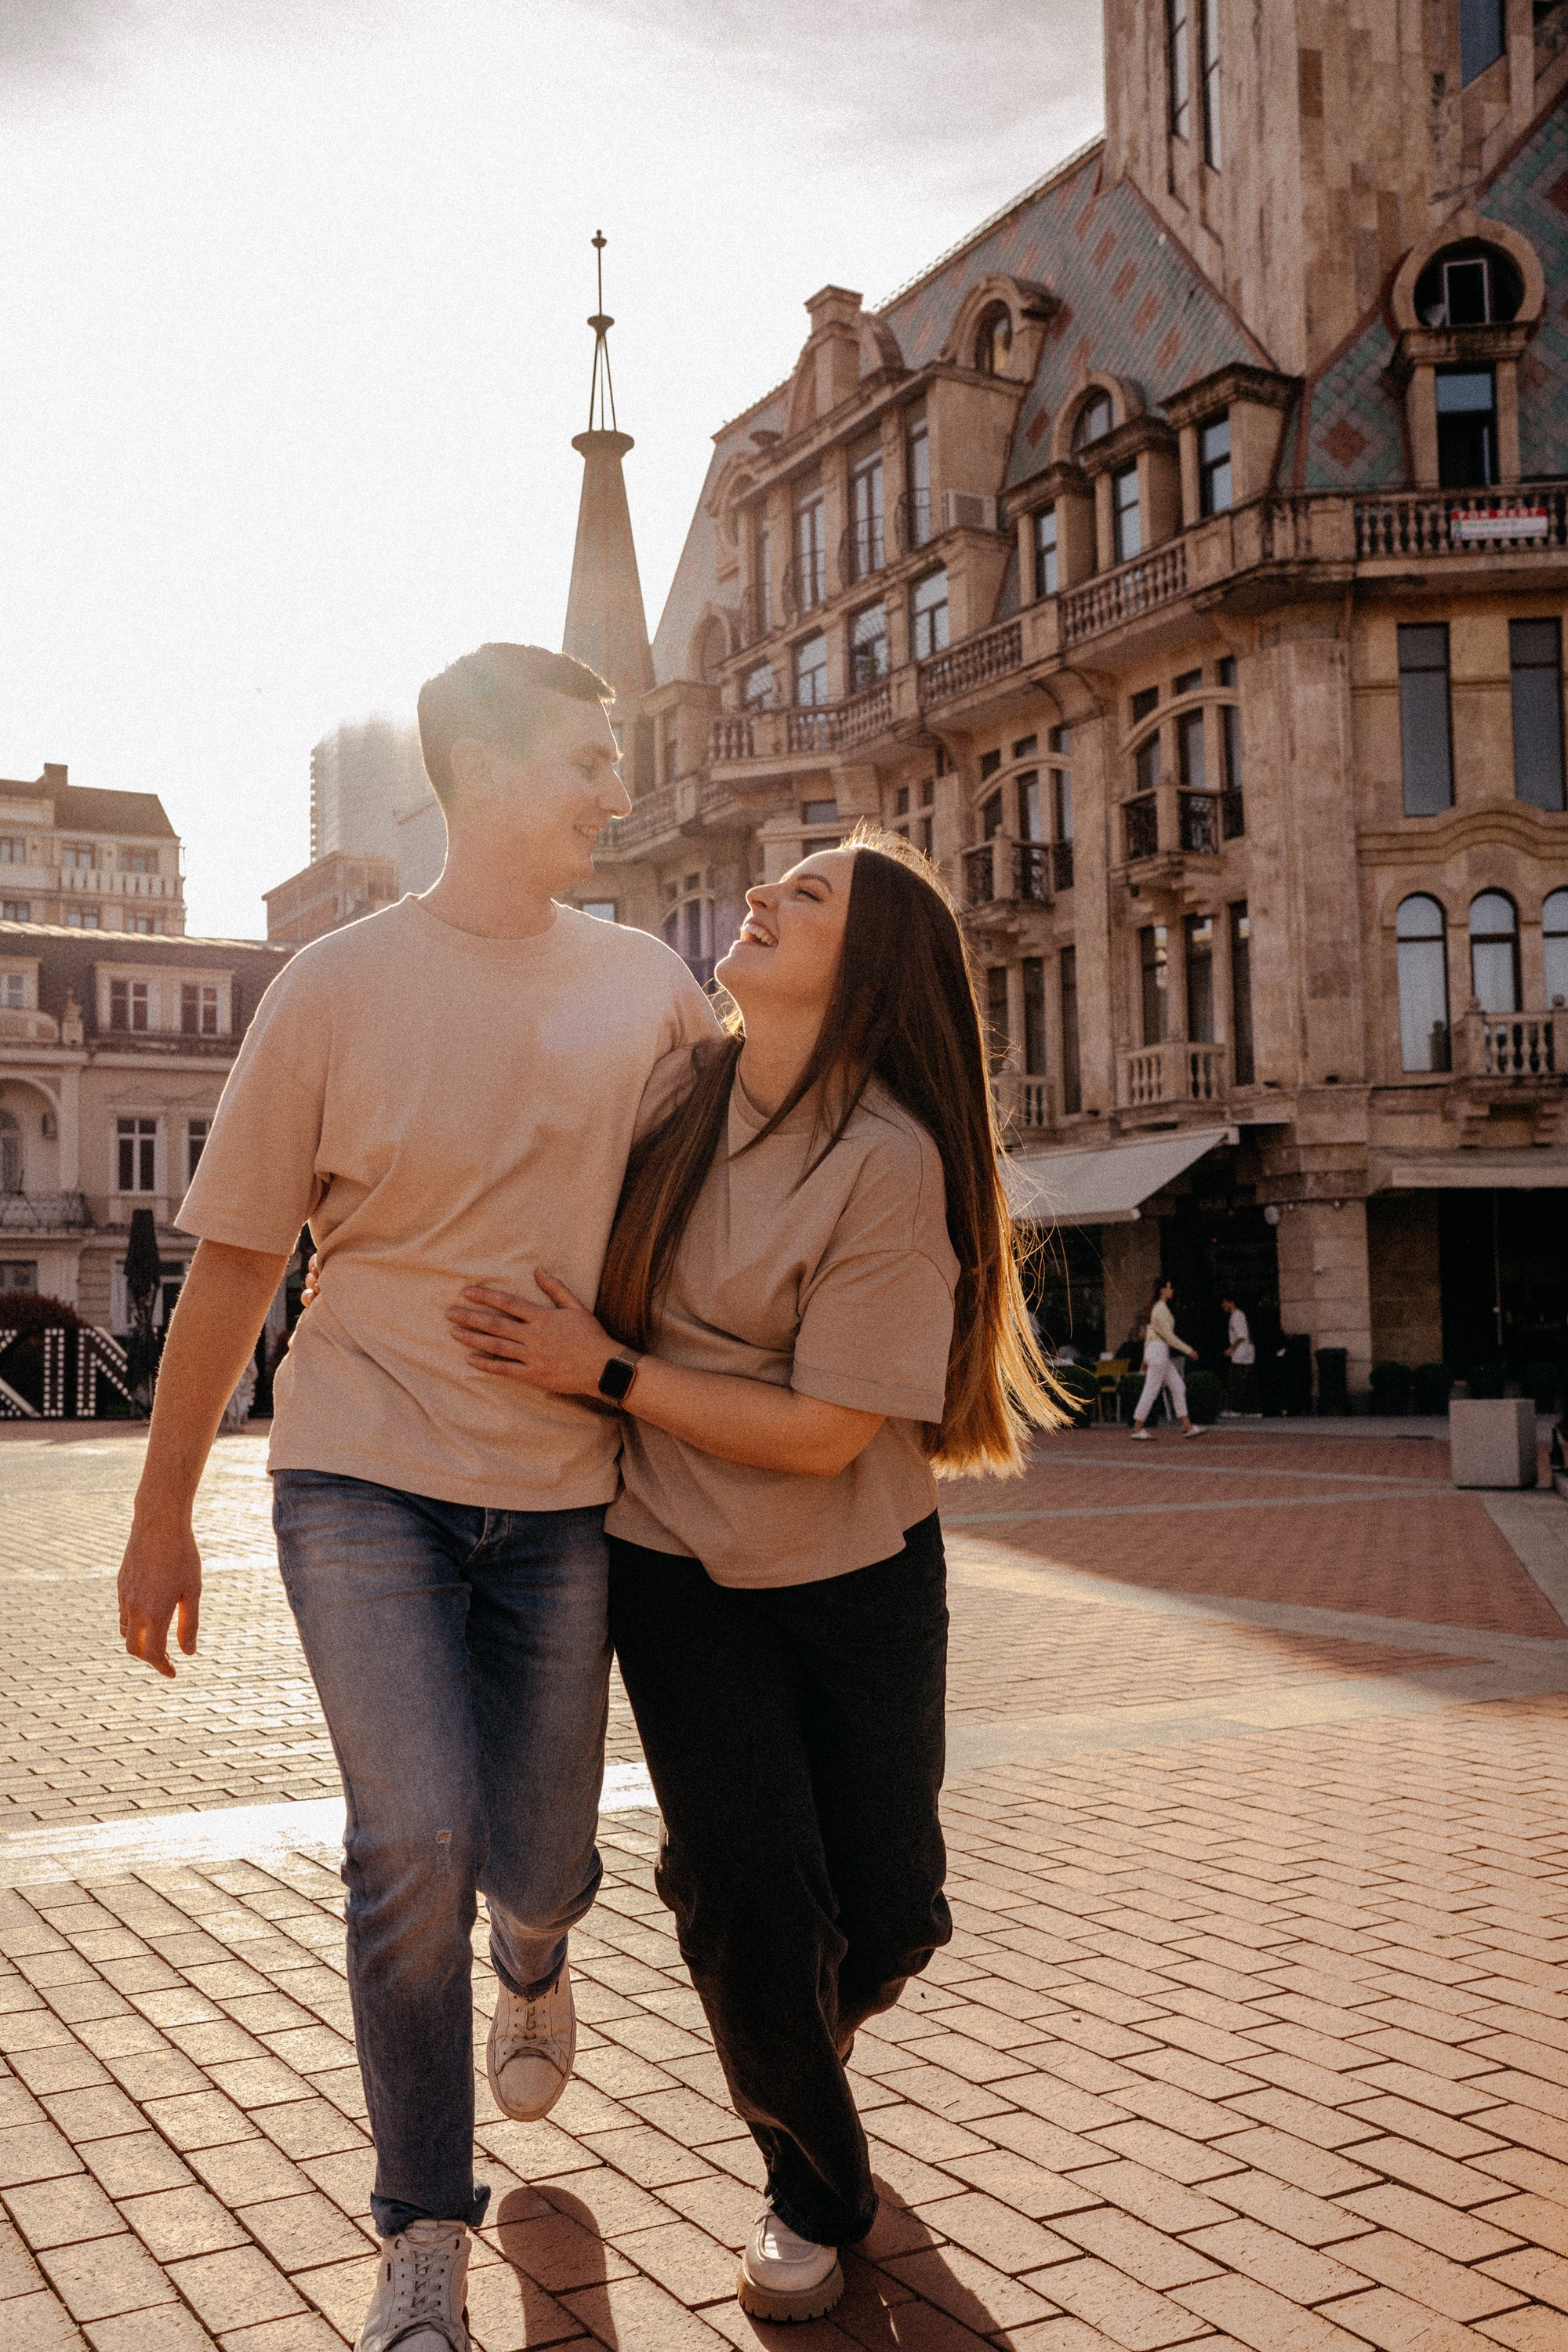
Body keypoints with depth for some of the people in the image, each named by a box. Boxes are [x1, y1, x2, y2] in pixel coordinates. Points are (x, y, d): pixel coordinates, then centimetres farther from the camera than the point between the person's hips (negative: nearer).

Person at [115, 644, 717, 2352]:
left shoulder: (648, 988, 3)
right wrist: (162, 1512, 4)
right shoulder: (336, 988, -4)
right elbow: (232, 1263, 1)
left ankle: (533, 1963, 47)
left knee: (536, 1865, 7)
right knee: (415, 1839, -14)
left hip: (560, 1496, 3)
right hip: (363, 1471, -2)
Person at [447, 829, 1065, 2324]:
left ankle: (795, 2039, 44)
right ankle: (815, 2189, 19)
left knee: (885, 1913, 5)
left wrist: (606, 1372, -20)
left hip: (856, 1575, -2)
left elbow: (822, 1432, -20)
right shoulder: (680, 1092, -6)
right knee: (749, 1889, -10)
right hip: (676, 1557, 2)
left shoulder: (890, 1163, -21)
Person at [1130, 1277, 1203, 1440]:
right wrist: (1189, 1350, -11)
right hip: (1159, 1351, -10)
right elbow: (1169, 1336, -16)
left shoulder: (1156, 1308, 16)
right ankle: (1137, 1429, -3)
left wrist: (1146, 1358, 23)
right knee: (1151, 1391, -6)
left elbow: (1149, 1336, 20)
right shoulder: (1161, 1309, -14)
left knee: (1178, 1387, 9)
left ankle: (1187, 1427, 9)